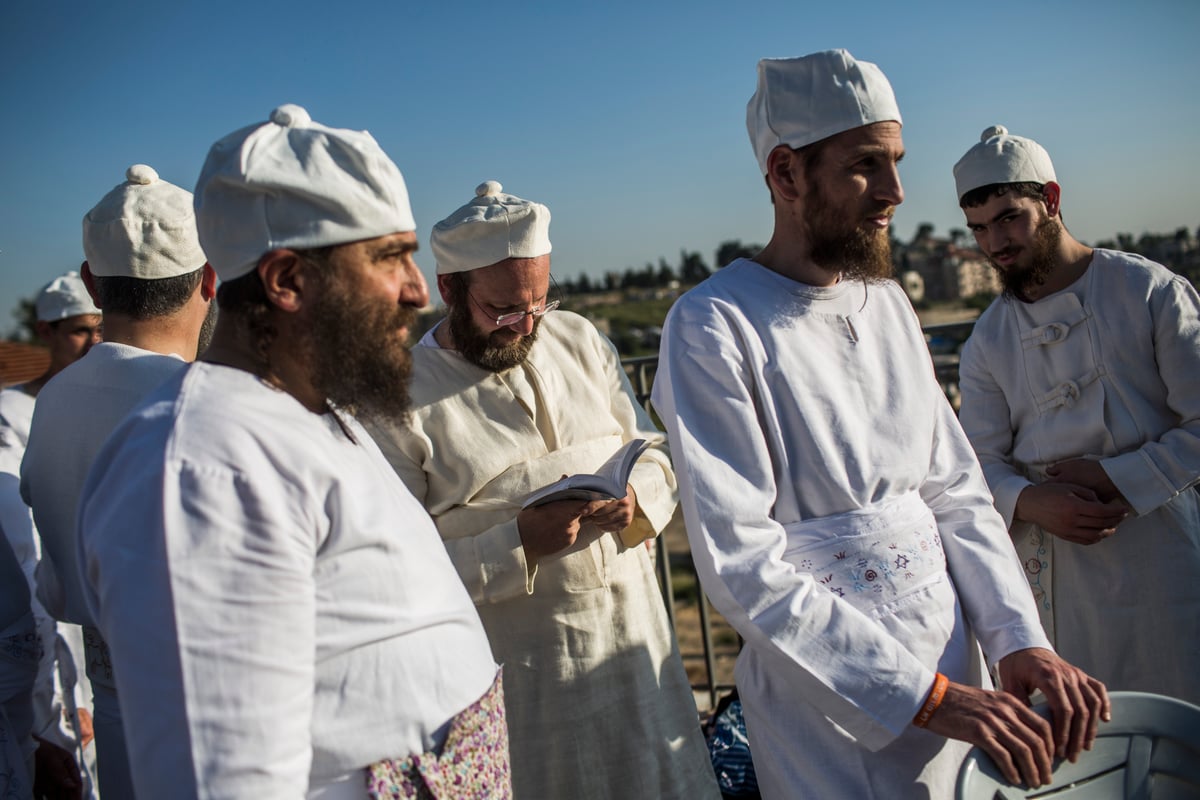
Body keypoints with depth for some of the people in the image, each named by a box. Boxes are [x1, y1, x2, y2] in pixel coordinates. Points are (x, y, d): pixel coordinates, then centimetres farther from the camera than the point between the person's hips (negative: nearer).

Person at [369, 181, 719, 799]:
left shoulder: (580, 339, 6)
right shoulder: (402, 400, -11)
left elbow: (655, 452, 11)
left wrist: (634, 499, -11)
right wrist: (519, 544, -22)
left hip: (634, 630, 5)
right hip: (516, 663, -4)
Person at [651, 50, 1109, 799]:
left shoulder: (890, 304, 7)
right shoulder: (713, 328, -16)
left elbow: (955, 492, 8)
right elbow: (742, 563, -21)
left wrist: (1021, 638, -6)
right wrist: (924, 694, -22)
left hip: (958, 675, 6)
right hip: (833, 708, -6)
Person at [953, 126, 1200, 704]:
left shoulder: (1152, 292, -3)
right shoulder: (987, 342, 7)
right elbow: (982, 461, 3)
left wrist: (1116, 478, -15)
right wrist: (1030, 500, -17)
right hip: (1049, 568, 3)